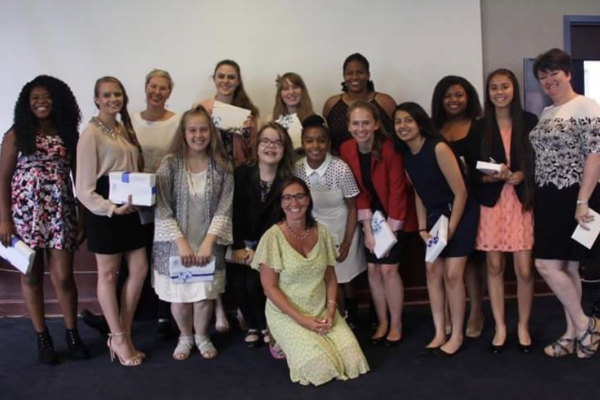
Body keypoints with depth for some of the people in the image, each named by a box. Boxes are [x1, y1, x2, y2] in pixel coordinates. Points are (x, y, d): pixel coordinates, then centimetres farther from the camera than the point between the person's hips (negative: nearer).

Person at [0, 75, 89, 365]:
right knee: (32, 277, 7)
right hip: (25, 213, 0)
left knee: (63, 277, 1)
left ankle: (72, 334, 18)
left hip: (60, 214, 1)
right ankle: (42, 338, 20)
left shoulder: (69, 135, 7)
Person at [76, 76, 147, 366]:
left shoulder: (125, 128, 15)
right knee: (108, 274, 4)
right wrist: (110, 208, -25)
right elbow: (84, 187, -15)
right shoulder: (91, 132, -10)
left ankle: (123, 334, 22)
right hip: (104, 210, -8)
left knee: (139, 269, 8)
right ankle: (119, 339, 17)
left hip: (129, 208, 8)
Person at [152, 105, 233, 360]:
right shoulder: (170, 164, -7)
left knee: (205, 295, 7)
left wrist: (208, 242, -16)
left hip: (208, 244, 1)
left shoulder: (223, 166, -3)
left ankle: (202, 336, 36)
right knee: (178, 296, 8)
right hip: (175, 244, -1)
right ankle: (185, 337, 37)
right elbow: (162, 210, -10)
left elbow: (224, 210, -5)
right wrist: (182, 243, -17)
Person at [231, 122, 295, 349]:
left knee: (254, 283, -18)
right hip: (241, 243, 2)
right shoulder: (241, 174, -4)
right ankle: (252, 326, 13)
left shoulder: (288, 181, -7)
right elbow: (234, 213, -6)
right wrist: (238, 247, -13)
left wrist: (257, 250, -15)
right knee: (238, 283, -13)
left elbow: (277, 219, -10)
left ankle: (266, 326, 10)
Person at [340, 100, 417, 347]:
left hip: (396, 216, -4)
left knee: (388, 268, -7)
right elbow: (358, 191, -6)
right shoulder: (347, 150, -11)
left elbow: (397, 190, -20)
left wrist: (390, 230, -17)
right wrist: (368, 228, -11)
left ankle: (396, 325, 12)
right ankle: (382, 322, 21)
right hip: (373, 215, 4)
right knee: (373, 268, 4)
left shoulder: (389, 148, -25)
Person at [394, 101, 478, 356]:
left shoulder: (438, 148, -21)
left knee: (452, 274, -7)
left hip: (460, 213, -7)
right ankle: (440, 333, 14)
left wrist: (450, 229, -15)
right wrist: (422, 228, 2)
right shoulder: (406, 156, 1)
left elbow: (460, 193, -19)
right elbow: (419, 194, 9)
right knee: (432, 270, 4)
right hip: (435, 216, 7)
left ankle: (457, 335, 9)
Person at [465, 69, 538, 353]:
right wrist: (493, 177, -16)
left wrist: (519, 176, -15)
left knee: (524, 269, -2)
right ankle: (500, 328, 19)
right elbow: (472, 172, 3)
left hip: (522, 201, -1)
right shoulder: (479, 128, 5)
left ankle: (523, 327, 19)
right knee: (494, 266, 5)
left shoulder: (529, 122, 2)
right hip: (491, 203, 1)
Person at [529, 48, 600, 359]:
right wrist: (537, 201, 14)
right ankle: (573, 333, 20)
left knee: (547, 265, -9)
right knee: (566, 267, 11)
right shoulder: (546, 114, 15)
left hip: (573, 198, -8)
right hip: (549, 200, 8)